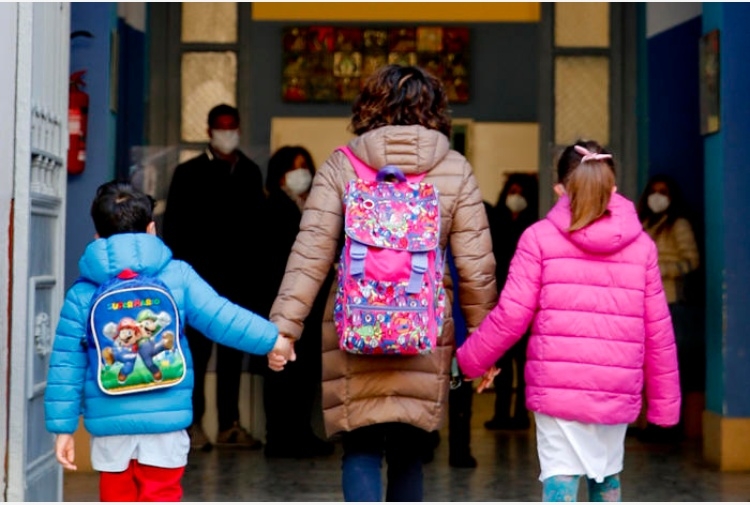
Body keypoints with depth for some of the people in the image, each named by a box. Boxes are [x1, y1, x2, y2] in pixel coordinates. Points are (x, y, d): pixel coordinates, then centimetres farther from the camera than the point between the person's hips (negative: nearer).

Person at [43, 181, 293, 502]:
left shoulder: (81, 295, 2)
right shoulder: (178, 276, -1)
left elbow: (66, 367, 2)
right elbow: (221, 318, -4)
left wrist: (63, 427, 6)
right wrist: (272, 340, 7)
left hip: (108, 424, 2)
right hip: (165, 419, -1)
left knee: (117, 497, 14)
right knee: (160, 497, 4)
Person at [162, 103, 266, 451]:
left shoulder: (250, 173, 15)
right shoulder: (189, 173, 6)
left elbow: (259, 224, 12)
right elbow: (173, 227, 2)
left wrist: (255, 272, 2)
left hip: (240, 279, 3)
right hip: (202, 278, -3)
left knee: (233, 354, 6)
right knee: (197, 353, -2)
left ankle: (230, 425, 12)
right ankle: (193, 424, 3)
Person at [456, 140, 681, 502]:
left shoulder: (540, 238, 0)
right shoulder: (641, 245, 7)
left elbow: (510, 317, -4)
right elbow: (657, 332, 7)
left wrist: (469, 362, 10)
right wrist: (665, 401, 15)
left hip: (557, 388, -3)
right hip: (617, 391, 3)